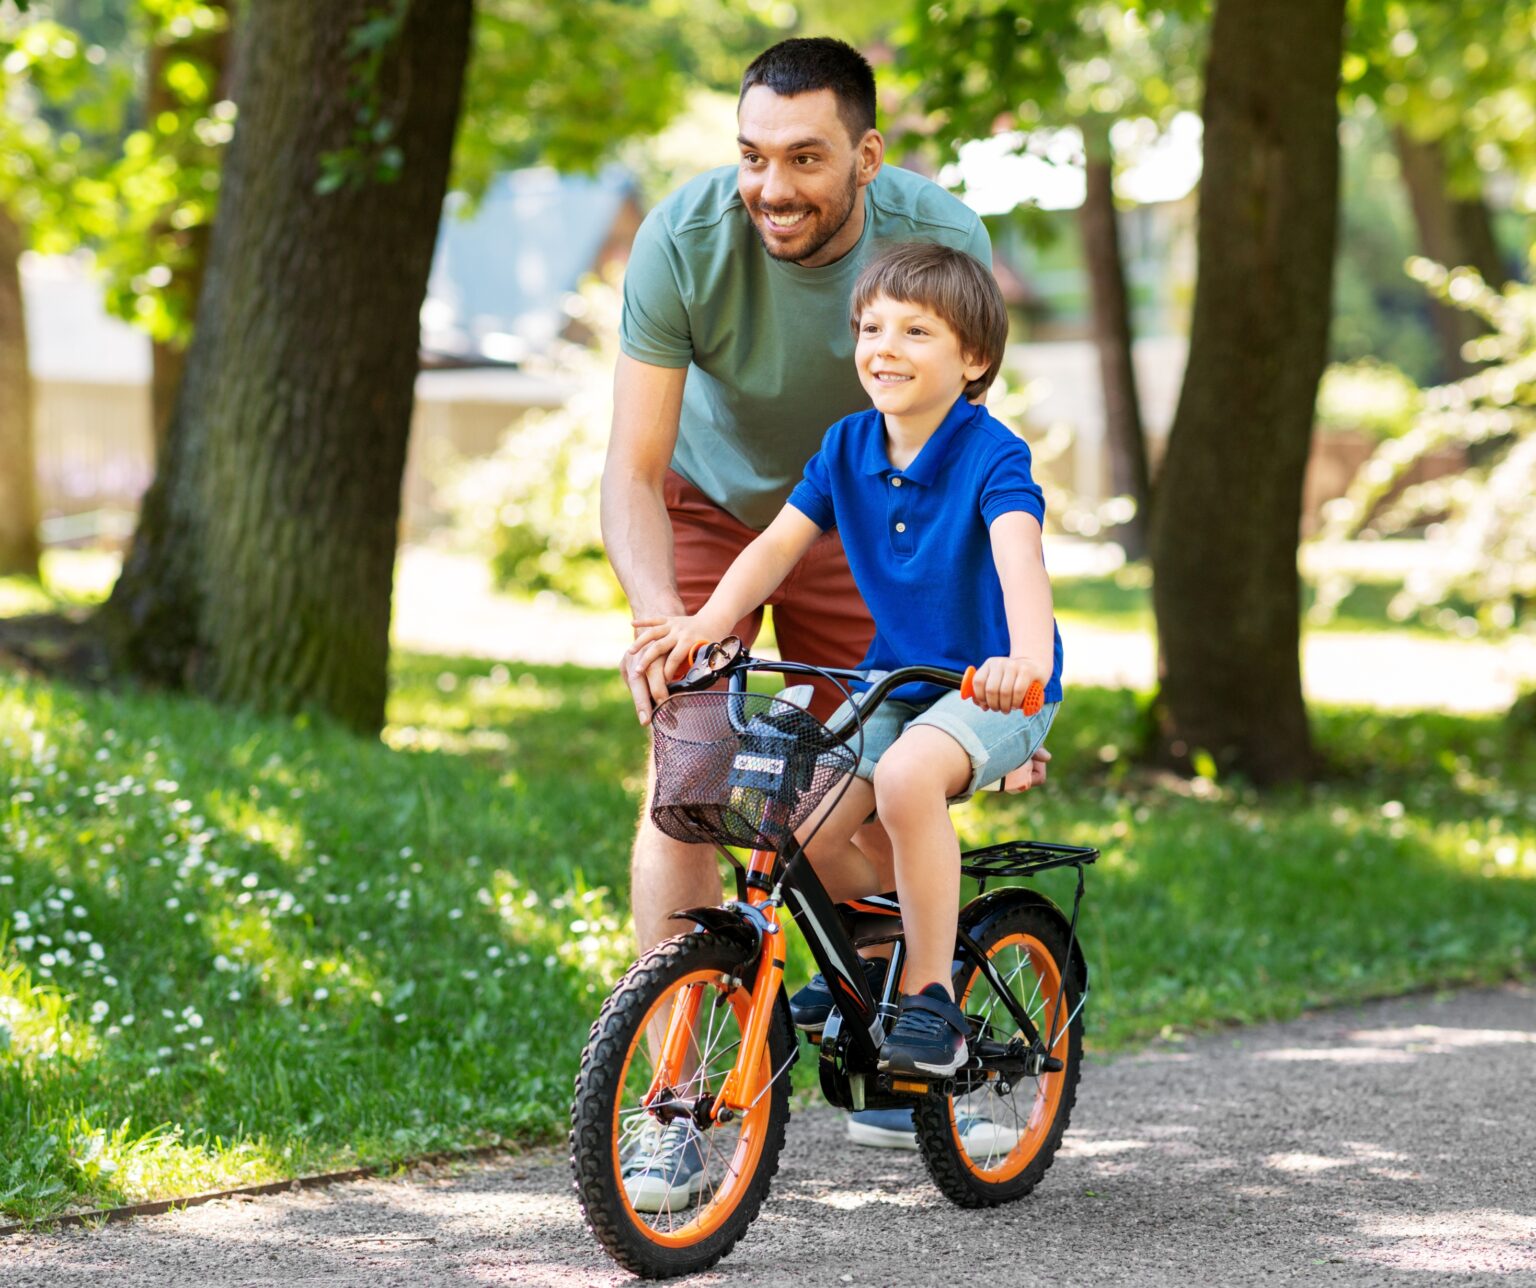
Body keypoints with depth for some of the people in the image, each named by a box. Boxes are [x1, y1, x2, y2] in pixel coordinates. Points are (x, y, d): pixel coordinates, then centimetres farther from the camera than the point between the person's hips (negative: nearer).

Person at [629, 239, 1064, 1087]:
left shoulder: (992, 455, -18)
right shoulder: (847, 447, 1)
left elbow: (1019, 556, -34)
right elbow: (779, 544, -4)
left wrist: (1026, 656, -54)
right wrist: (706, 622, -22)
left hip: (995, 689, -6)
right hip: (896, 679, 6)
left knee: (906, 779, -35)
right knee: (804, 825, -11)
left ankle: (931, 1001, -21)